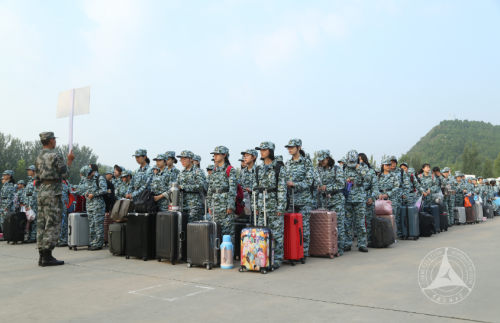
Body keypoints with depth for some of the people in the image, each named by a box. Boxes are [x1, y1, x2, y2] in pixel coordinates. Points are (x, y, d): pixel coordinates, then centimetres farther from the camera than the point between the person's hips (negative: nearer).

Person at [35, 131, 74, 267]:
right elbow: (65, 174, -10)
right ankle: (47, 257, -5)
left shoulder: (38, 158, 15)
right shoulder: (54, 156, -11)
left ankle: (42, 256, 14)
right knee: (52, 225, -6)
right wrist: (70, 161, -1)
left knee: (41, 224, 9)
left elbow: (37, 179, 19)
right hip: (53, 193, -9)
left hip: (41, 193, 9)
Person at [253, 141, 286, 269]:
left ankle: (277, 259, 8)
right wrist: (255, 206, 8)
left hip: (274, 204, -5)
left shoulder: (278, 169, -4)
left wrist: (280, 207, -12)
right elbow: (255, 188, 14)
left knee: (276, 233, -1)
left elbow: (282, 189, -6)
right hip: (262, 205, 5)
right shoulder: (258, 169, 11)